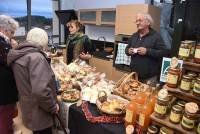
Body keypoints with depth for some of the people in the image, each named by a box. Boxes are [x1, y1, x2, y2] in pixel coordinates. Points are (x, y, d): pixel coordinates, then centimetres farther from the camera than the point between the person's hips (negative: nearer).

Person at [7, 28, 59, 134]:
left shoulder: (19, 56, 5)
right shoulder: (36, 57, -25)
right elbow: (40, 90, -35)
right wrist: (53, 106, -20)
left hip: (29, 109, 8)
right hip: (39, 112, -8)